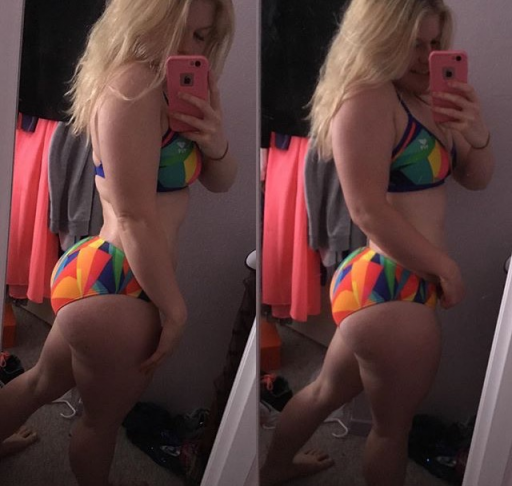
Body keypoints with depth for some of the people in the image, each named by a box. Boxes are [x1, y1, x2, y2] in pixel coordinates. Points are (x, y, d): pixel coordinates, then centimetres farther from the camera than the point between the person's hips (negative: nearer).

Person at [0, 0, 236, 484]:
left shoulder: (165, 87, 10)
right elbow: (135, 218, -24)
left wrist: (216, 143, -8)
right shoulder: (134, 84, -21)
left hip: (99, 273, 10)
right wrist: (174, 307, -15)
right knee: (103, 418, 14)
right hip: (115, 285, -10)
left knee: (43, 383, 27)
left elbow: (220, 182, 14)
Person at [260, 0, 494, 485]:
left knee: (329, 390, 26)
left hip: (378, 282, 10)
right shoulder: (367, 99, -17)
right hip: (389, 287, -10)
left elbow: (476, 179, 15)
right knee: (393, 425, 9)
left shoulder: (419, 98, 13)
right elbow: (369, 211, -24)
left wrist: (477, 131, -7)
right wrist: (444, 266, -13)